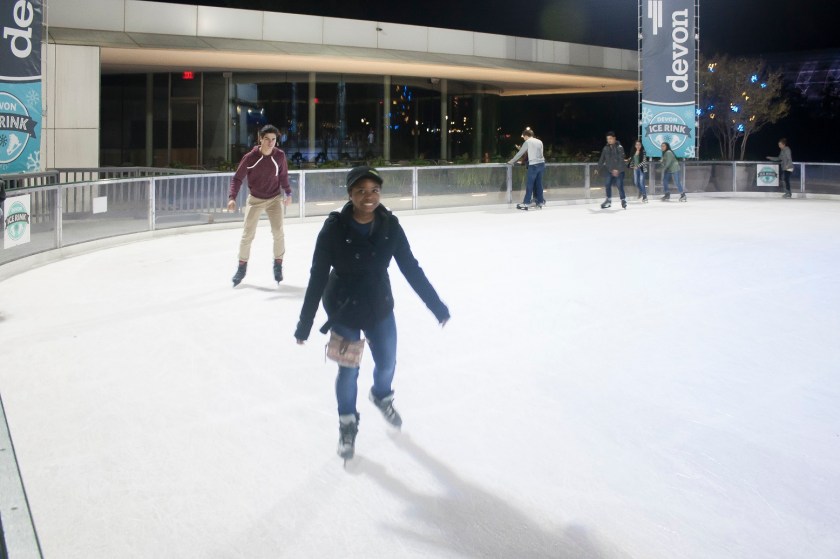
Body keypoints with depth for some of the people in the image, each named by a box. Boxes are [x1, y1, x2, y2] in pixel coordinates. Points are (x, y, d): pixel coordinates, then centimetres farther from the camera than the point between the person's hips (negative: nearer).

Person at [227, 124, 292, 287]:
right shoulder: (250, 157, -19)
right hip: (255, 200, -1)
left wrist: (288, 193, 8)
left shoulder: (280, 156, -12)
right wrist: (232, 197, -25)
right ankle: (242, 267, 17)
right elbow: (237, 178, -14)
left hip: (275, 198, 1)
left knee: (278, 232, -7)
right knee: (247, 234, 1)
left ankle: (278, 265, 11)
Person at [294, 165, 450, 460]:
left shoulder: (389, 226, -14)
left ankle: (382, 396, 53)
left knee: (387, 363, 17)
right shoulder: (334, 228, -22)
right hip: (343, 309, -3)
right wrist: (304, 323, -14)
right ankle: (347, 424, 33)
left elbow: (411, 268, -6)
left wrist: (437, 305, -4)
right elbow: (318, 277, -17)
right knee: (348, 370, 5)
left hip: (380, 306, 3)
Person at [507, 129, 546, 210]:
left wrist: (511, 162, 11)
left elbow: (520, 153, 2)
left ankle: (526, 203, -4)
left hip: (533, 165, -6)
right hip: (541, 164, 6)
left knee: (529, 184, -4)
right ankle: (540, 202, 13)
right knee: (538, 184, 12)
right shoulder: (539, 141, 15)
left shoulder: (528, 142, -1)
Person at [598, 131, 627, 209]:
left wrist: (617, 169, -23)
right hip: (610, 170, 5)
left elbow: (621, 159, -16)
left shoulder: (619, 147, -9)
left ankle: (623, 200, 8)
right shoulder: (606, 148, 7)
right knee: (607, 185, 2)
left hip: (619, 171, -5)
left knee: (620, 185, -6)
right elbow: (602, 159, 15)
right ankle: (608, 200, 16)